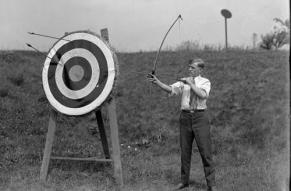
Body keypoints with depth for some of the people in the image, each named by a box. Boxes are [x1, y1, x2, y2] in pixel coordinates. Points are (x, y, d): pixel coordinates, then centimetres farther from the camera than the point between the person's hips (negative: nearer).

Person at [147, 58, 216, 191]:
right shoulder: (183, 82, 8)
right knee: (185, 150, 10)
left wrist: (190, 83, -20)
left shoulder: (205, 82, 1)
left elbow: (203, 95, -19)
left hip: (200, 117, -3)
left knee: (205, 151, -2)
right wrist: (156, 81, -21)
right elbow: (170, 89, -8)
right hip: (185, 116, 3)